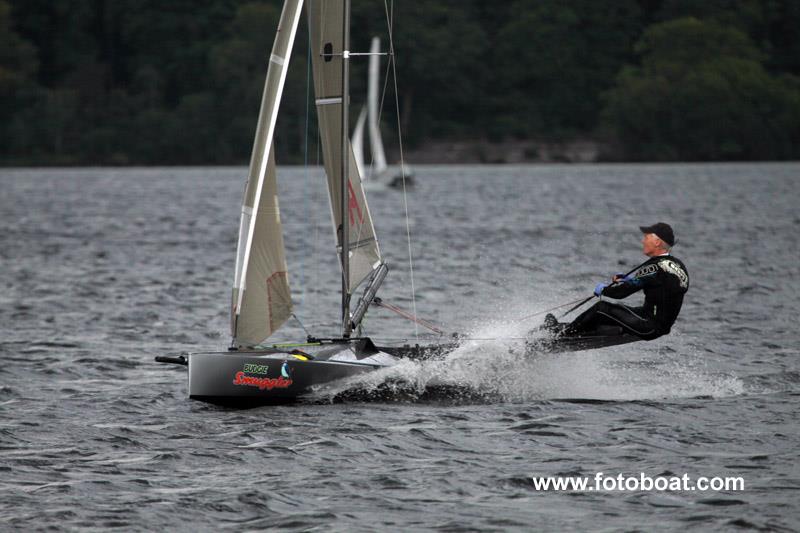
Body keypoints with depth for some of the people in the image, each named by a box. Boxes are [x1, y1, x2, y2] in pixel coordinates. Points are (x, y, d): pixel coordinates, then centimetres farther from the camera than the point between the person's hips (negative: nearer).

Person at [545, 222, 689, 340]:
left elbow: (622, 291, -16)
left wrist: (603, 289, 3)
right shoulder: (679, 265, 6)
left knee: (602, 308, -1)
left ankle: (566, 331, 15)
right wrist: (625, 279, 19)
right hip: (665, 324, 9)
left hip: (650, 328, -9)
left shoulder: (655, 267, -21)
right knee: (614, 308, 20)